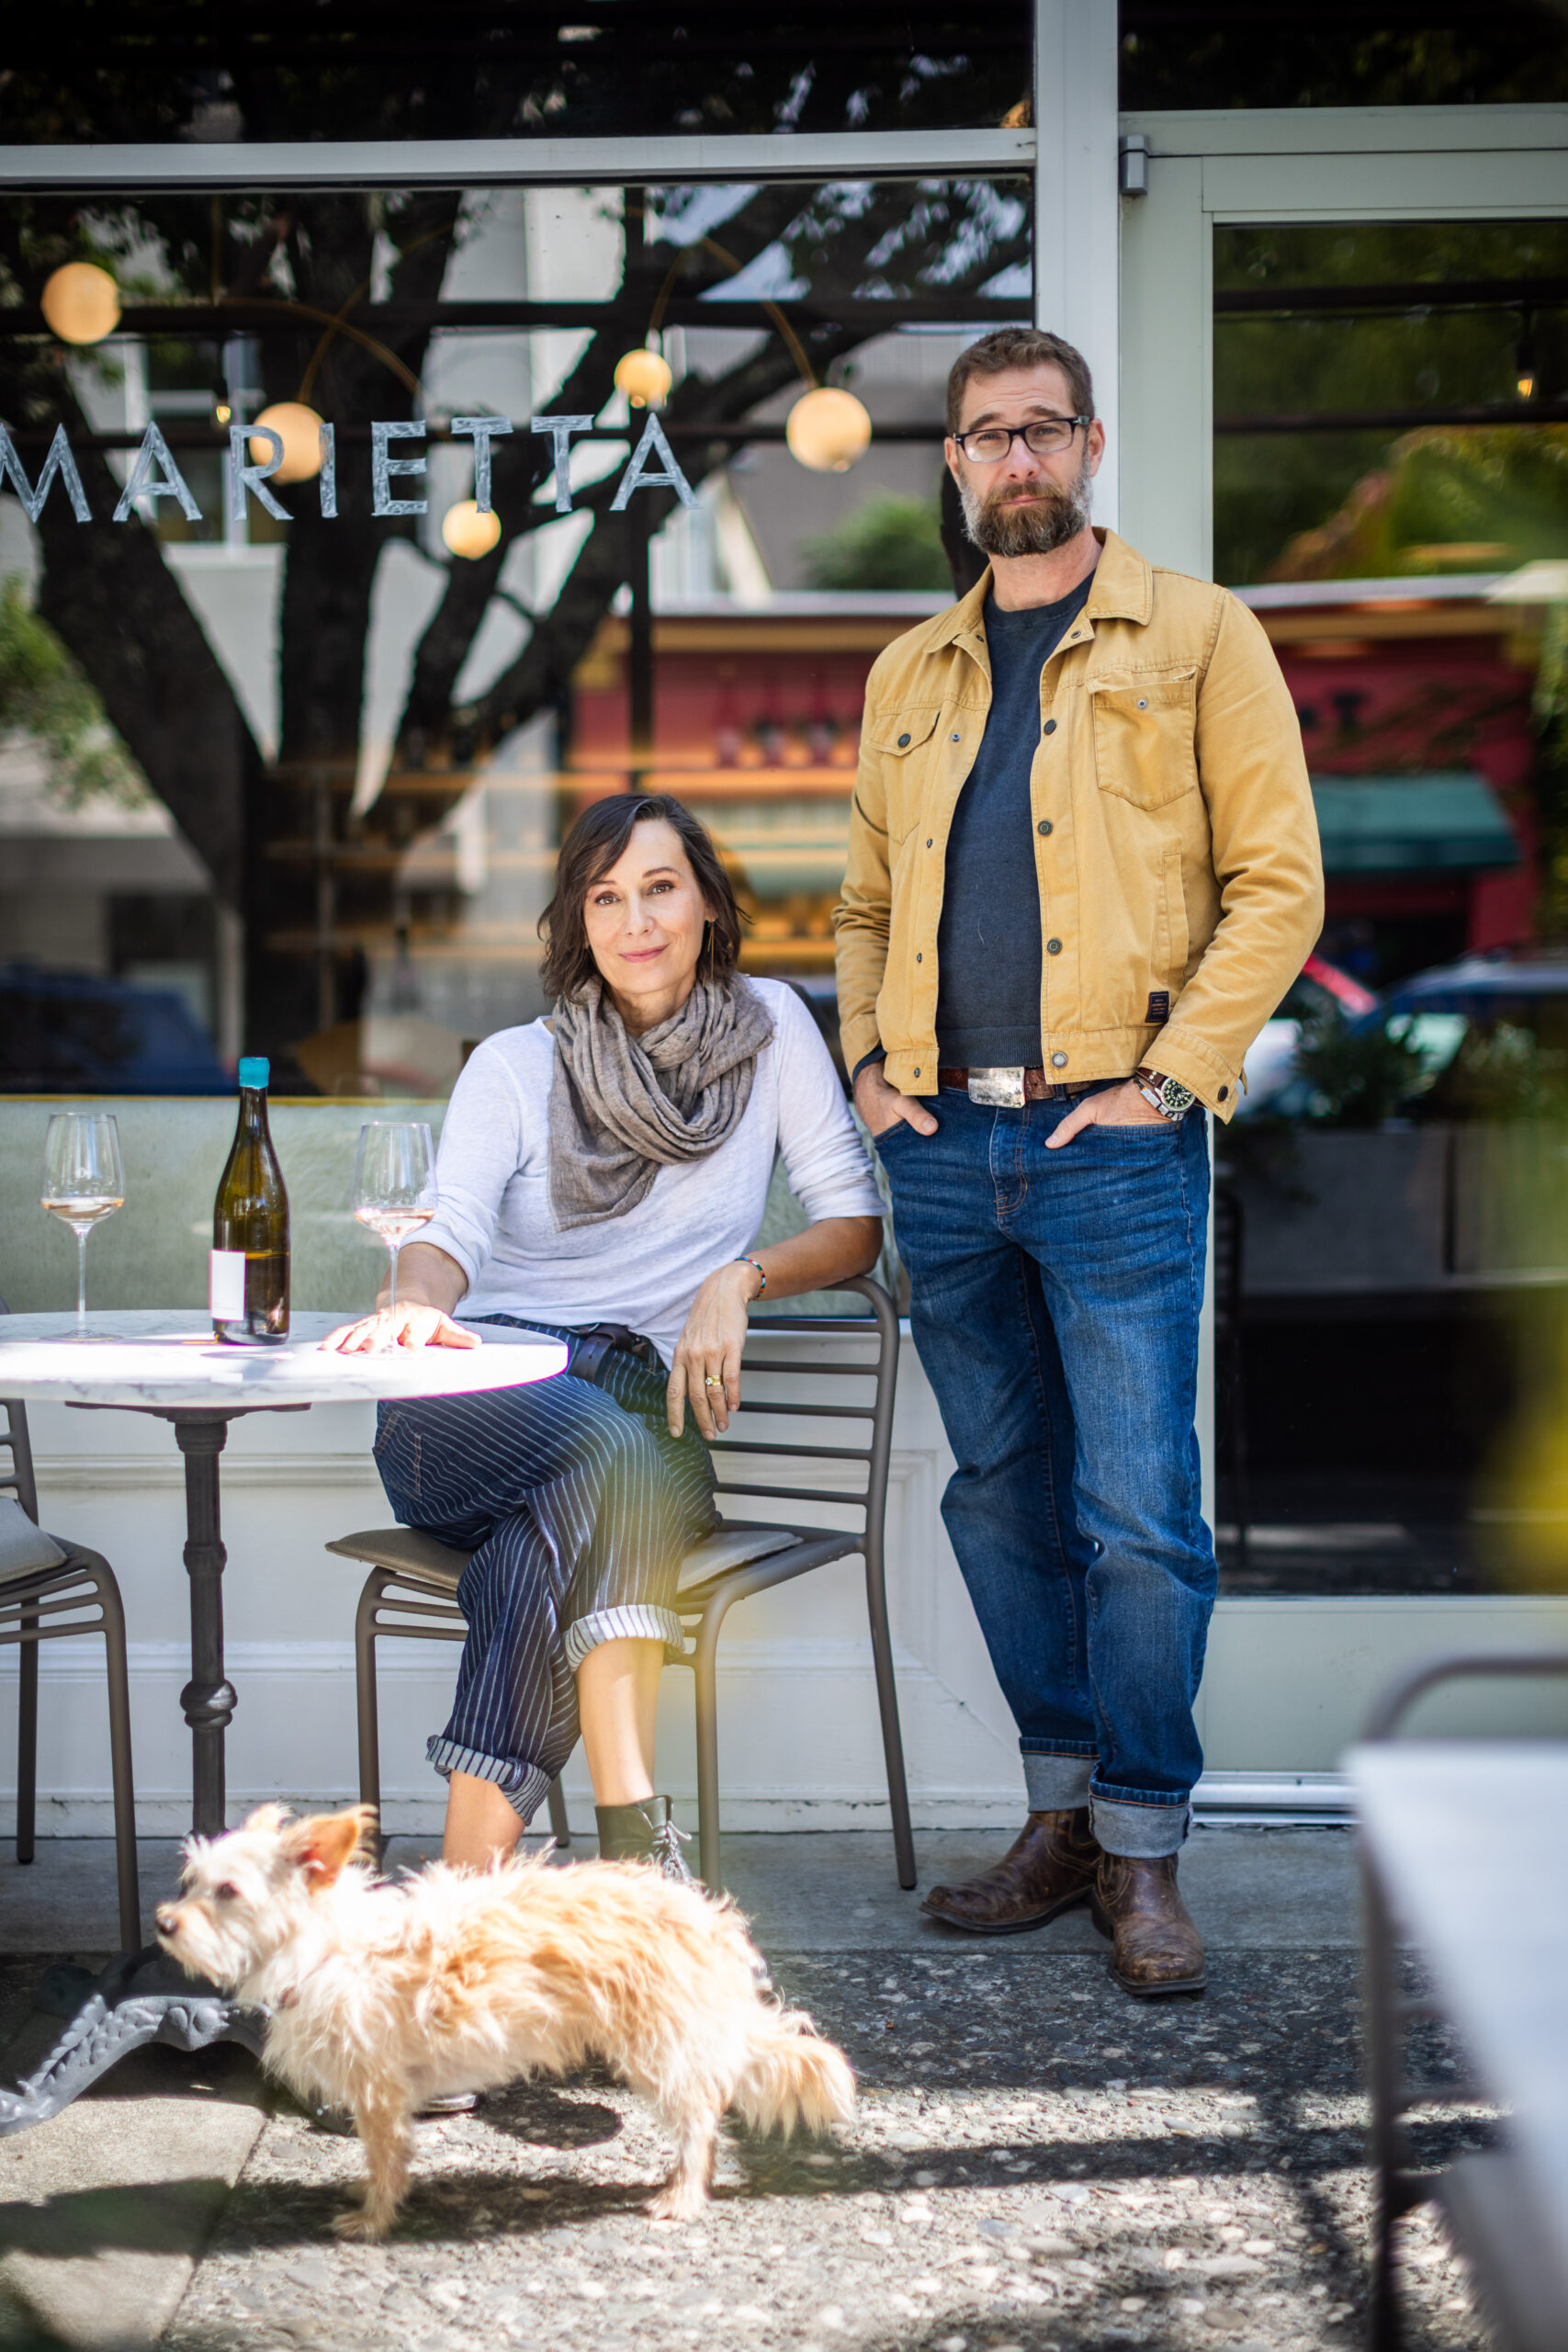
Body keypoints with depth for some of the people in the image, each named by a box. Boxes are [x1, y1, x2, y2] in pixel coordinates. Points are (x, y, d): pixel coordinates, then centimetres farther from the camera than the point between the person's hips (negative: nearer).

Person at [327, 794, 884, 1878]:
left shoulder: (768, 1027, 12)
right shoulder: (515, 1066, 11)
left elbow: (856, 1221, 8)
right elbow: (456, 1230, -6)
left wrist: (740, 1278, -11)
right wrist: (417, 1300, -31)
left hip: (646, 1398, 1)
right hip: (479, 1391, -1)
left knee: (548, 1537, -36)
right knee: (609, 1450, -37)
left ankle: (477, 1851, -43)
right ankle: (635, 1836, -47)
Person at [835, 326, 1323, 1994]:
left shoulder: (1195, 637, 3)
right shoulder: (911, 675, 17)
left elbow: (1277, 881, -3)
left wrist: (1172, 1073, -10)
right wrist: (870, 1060, 8)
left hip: (1114, 1144, -5)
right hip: (942, 1146, 5)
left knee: (1137, 1511, -6)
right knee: (1002, 1496, 10)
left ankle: (1141, 1852, 4)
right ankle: (1062, 1814, 21)